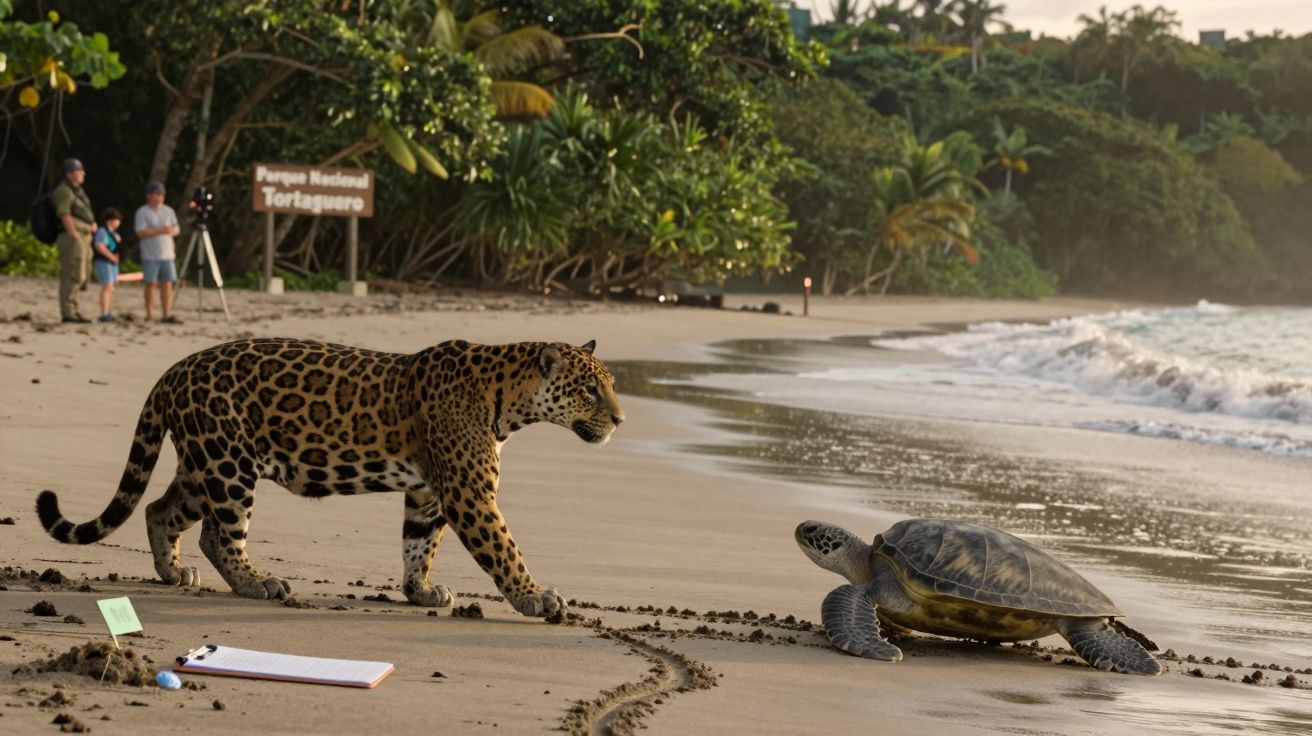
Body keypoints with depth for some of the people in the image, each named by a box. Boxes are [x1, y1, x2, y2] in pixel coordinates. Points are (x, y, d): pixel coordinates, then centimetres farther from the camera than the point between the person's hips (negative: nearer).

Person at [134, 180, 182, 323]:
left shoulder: (168, 211, 13)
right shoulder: (142, 212, -2)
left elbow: (177, 229, 15)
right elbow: (140, 232, -11)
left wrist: (172, 231, -9)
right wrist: (159, 230, -18)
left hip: (167, 254, 4)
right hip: (150, 256, -4)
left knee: (167, 284, -2)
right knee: (151, 284, -3)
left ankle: (167, 314, -3)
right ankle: (150, 315, 3)